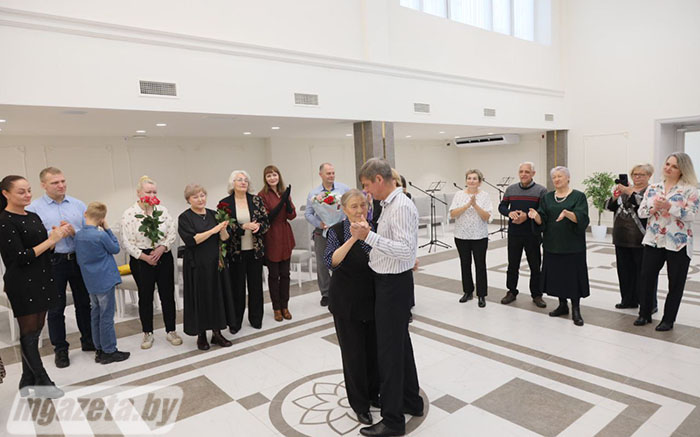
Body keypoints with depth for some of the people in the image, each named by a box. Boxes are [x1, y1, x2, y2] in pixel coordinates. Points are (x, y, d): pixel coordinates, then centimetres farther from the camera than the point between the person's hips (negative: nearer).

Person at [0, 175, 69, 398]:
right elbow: (20, 257, -18)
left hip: (41, 280, 8)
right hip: (23, 284, -8)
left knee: (36, 329, 13)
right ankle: (42, 382, 11)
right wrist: (51, 240, -19)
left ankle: (27, 382, 25)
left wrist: (57, 235, -3)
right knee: (29, 332, 2)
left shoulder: (34, 217, 10)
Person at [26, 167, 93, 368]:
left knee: (84, 302, 13)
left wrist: (74, 232, -16)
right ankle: (60, 349, 22)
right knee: (56, 308, 8)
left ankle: (88, 341, 29)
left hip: (79, 259, 3)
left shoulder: (78, 205, 4)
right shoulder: (34, 208, -4)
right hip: (53, 263, -2)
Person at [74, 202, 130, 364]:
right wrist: (107, 229, -5)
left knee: (96, 315, 15)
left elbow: (79, 259, 13)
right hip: (105, 281, -7)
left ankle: (100, 349, 24)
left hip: (90, 282, 7)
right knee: (107, 317, 1)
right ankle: (109, 351, 9)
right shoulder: (101, 235, -20)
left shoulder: (78, 235, 2)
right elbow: (115, 249, -3)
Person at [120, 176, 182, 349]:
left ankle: (171, 331, 19)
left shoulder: (162, 210, 3)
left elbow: (172, 232, 1)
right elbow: (126, 241, -7)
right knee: (145, 296, 9)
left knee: (168, 295, 6)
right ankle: (148, 333, 23)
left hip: (164, 256, 2)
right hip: (141, 259, -2)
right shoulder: (129, 214, -5)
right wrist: (144, 257, -12)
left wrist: (162, 248, -13)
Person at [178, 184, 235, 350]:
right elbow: (192, 239, -16)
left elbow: (224, 238, 3)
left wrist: (223, 229, -18)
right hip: (197, 265, -4)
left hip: (216, 263, 4)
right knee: (200, 298, 3)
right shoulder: (184, 218, -4)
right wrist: (213, 230, -19)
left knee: (218, 296, 7)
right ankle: (201, 335, 17)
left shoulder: (213, 215, 8)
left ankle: (217, 333, 19)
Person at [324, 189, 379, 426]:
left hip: (373, 299, 3)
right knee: (354, 351, 7)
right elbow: (331, 262, -24)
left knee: (374, 347, 13)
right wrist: (352, 238, -32)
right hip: (347, 302, -3)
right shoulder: (337, 231, -9)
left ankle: (373, 392, 37)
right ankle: (359, 403, 26)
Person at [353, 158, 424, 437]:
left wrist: (369, 236, -32)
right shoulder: (389, 204, 9)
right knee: (401, 343, 21)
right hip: (387, 281, 10)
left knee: (389, 350, 1)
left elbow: (406, 249, -29)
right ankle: (411, 401, 39)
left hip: (394, 285, -10)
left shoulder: (401, 207, -20)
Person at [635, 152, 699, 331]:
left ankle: (668, 320, 21)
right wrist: (654, 208, -16)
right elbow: (641, 211, 3)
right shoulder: (652, 188, 7)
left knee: (676, 283, 7)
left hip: (678, 243, -3)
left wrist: (668, 206, -25)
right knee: (647, 277, 6)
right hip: (653, 240, 3)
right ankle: (645, 314, 22)